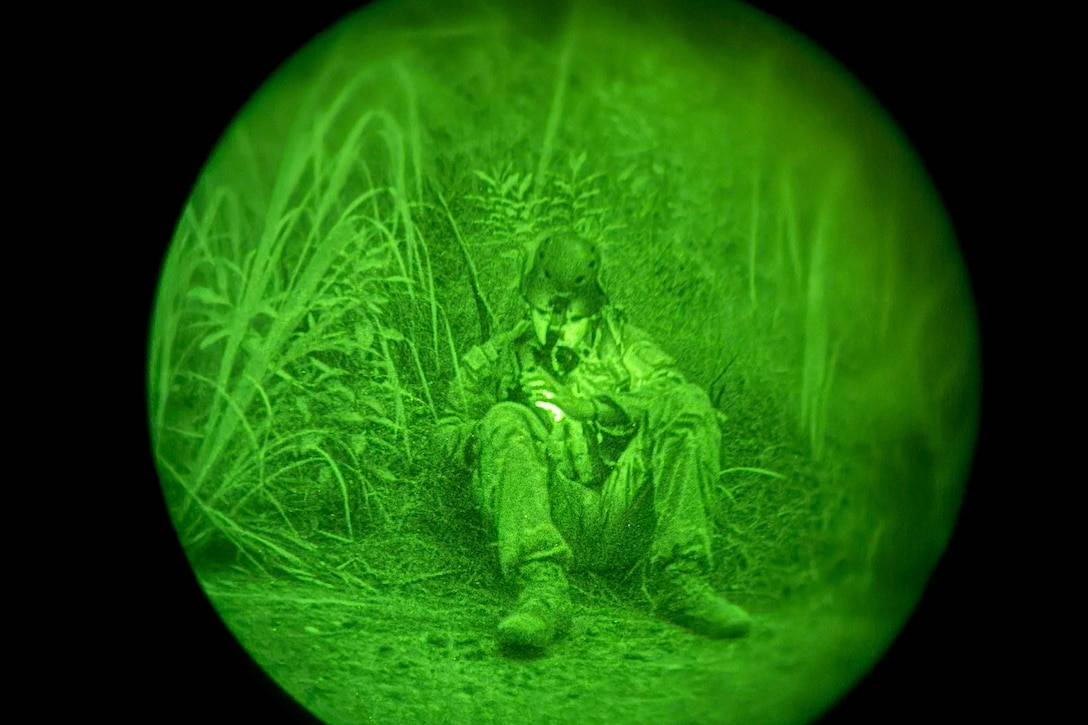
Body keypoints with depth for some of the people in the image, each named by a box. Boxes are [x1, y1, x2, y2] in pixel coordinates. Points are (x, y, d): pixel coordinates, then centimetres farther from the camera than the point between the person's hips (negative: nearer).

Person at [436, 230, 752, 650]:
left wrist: (585, 404, -8)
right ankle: (542, 591, -44)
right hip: (550, 519, 0)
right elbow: (451, 429, 23)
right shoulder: (500, 358, 21)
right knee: (506, 422, -26)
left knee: (684, 405, -19)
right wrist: (484, 437, -2)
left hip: (626, 520, 1)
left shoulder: (625, 347, 21)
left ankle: (678, 582, -31)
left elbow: (680, 402, 3)